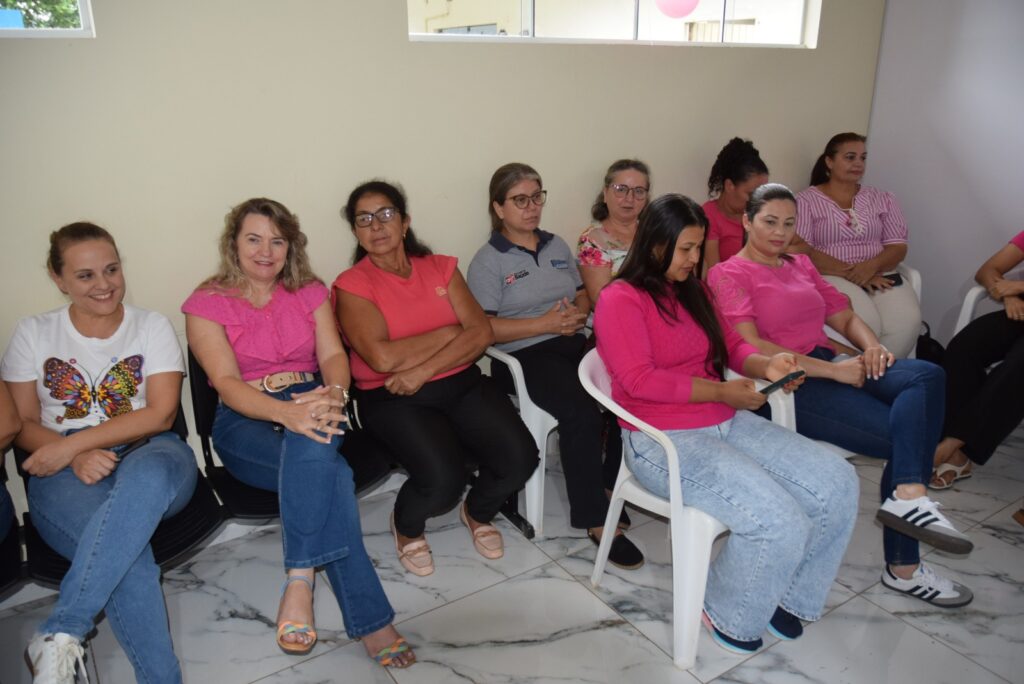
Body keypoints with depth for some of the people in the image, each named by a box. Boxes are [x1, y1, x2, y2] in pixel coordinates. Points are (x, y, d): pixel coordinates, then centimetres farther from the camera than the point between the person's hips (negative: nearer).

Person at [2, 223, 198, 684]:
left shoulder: (153, 327, 8)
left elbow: (160, 414, -2)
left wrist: (71, 442, -11)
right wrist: (76, 455, -13)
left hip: (150, 455, 0)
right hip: (65, 472, 1)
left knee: (146, 475, -40)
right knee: (126, 544, -34)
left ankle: (60, 634, -37)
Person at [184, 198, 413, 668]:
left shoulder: (310, 293, 12)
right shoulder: (207, 304, 1)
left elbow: (333, 355, -2)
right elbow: (226, 382, -13)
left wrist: (333, 392, -28)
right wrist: (286, 412, -34)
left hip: (311, 404, 3)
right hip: (246, 421, -3)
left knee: (315, 450, -37)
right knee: (332, 475, -33)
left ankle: (299, 581, -31)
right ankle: (369, 620, -30)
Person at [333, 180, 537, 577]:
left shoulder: (441, 268, 8)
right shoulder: (351, 285, -3)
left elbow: (482, 332, -4)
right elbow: (382, 357, -17)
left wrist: (423, 370, -16)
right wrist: (448, 334, -8)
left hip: (461, 384, 4)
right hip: (393, 400, -4)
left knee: (520, 458, -17)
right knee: (443, 479, -27)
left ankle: (478, 512, 19)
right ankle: (406, 526, 11)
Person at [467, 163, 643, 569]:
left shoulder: (557, 246, 21)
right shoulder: (488, 261, 1)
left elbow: (584, 294, 22)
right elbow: (483, 328, -9)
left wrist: (578, 311, -3)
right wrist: (545, 324, -15)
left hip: (573, 343, 6)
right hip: (525, 356, -5)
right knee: (582, 412, -32)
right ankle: (595, 520, -19)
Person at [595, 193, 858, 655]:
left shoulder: (693, 291, 16)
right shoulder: (620, 299, -9)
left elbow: (731, 345, 20)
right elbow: (640, 381, -18)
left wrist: (766, 365, -3)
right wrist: (722, 392, -17)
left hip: (726, 424, 8)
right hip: (664, 441, -8)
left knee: (838, 483, -5)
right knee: (780, 521, -24)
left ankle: (786, 593, 15)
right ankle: (728, 613, 6)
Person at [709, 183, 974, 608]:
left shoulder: (800, 265, 23)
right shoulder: (728, 274, -1)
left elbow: (845, 317, 20)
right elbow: (749, 348, -15)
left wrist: (872, 347, -4)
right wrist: (834, 370, -17)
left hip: (830, 368, 7)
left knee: (926, 375, -20)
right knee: (905, 433, -19)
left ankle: (908, 495, -27)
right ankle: (903, 567, -15)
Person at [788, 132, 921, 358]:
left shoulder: (882, 199, 18)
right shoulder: (806, 200, 5)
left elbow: (898, 247, 9)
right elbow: (801, 252, -7)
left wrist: (872, 266, -13)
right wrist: (849, 272, -16)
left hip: (879, 276, 4)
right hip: (830, 278, -4)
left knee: (907, 321, -28)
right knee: (864, 324, -33)